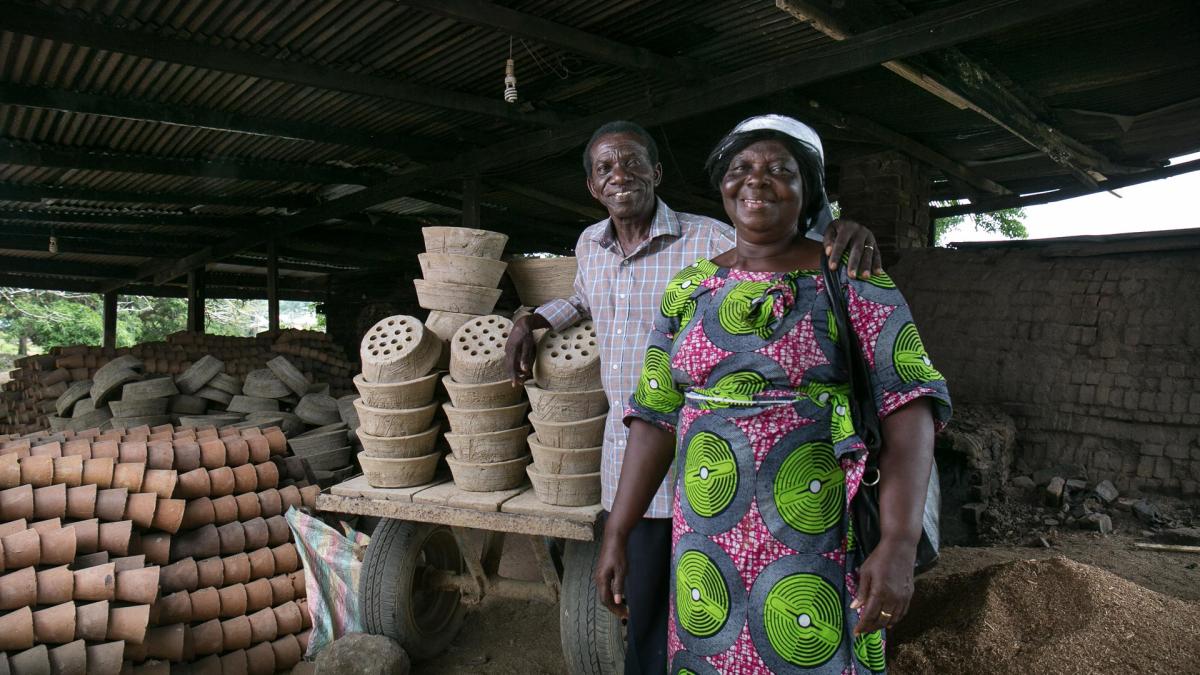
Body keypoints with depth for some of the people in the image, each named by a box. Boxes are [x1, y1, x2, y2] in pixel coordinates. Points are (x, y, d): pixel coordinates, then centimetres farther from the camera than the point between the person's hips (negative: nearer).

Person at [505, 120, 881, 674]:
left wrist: (845, 233, -34)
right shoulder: (590, 245, 8)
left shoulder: (707, 241, -12)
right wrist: (529, 321, 15)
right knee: (640, 610, 20)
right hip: (627, 461, 6)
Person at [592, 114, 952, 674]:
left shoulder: (853, 280, -4)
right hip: (708, 538, 3)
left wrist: (899, 544, -23)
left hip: (821, 539, -3)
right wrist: (616, 535, 2)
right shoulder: (688, 289, 6)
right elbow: (655, 418, 5)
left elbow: (907, 408, -13)